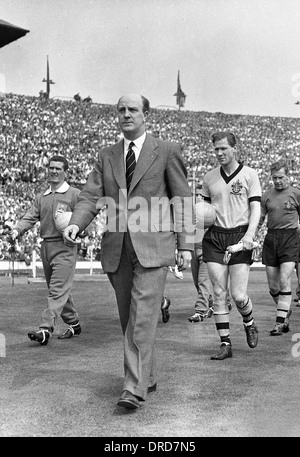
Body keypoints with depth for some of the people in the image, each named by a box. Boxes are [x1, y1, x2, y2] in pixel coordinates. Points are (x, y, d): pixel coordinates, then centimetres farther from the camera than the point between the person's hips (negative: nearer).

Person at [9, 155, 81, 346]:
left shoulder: (75, 194, 0)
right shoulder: (41, 197, 16)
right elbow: (30, 217, 8)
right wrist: (17, 230, -11)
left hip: (65, 246, -6)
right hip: (46, 246, 7)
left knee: (58, 290, -12)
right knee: (59, 290, 13)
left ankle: (46, 330, -17)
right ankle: (74, 324, 27)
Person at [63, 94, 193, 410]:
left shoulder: (166, 152, 4)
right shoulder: (106, 156, 13)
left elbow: (182, 201, 3)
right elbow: (90, 196, 3)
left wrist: (185, 245, -3)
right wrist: (75, 224, -17)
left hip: (152, 247, -4)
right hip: (117, 249, 4)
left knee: (143, 318, -12)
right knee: (128, 319, 11)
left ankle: (134, 389, -10)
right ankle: (148, 377, 27)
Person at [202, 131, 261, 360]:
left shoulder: (249, 174, 1)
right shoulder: (209, 178, 10)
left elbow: (256, 208, -5)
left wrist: (250, 234, -20)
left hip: (240, 236, -3)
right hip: (214, 237, 3)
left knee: (239, 295, -6)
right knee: (219, 293, -2)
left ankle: (250, 323, 27)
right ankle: (225, 344, 7)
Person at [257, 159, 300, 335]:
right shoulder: (267, 195, 9)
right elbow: (259, 219, 13)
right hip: (271, 239, 3)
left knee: (284, 281, -13)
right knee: (273, 286, 5)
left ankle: (280, 323, -7)